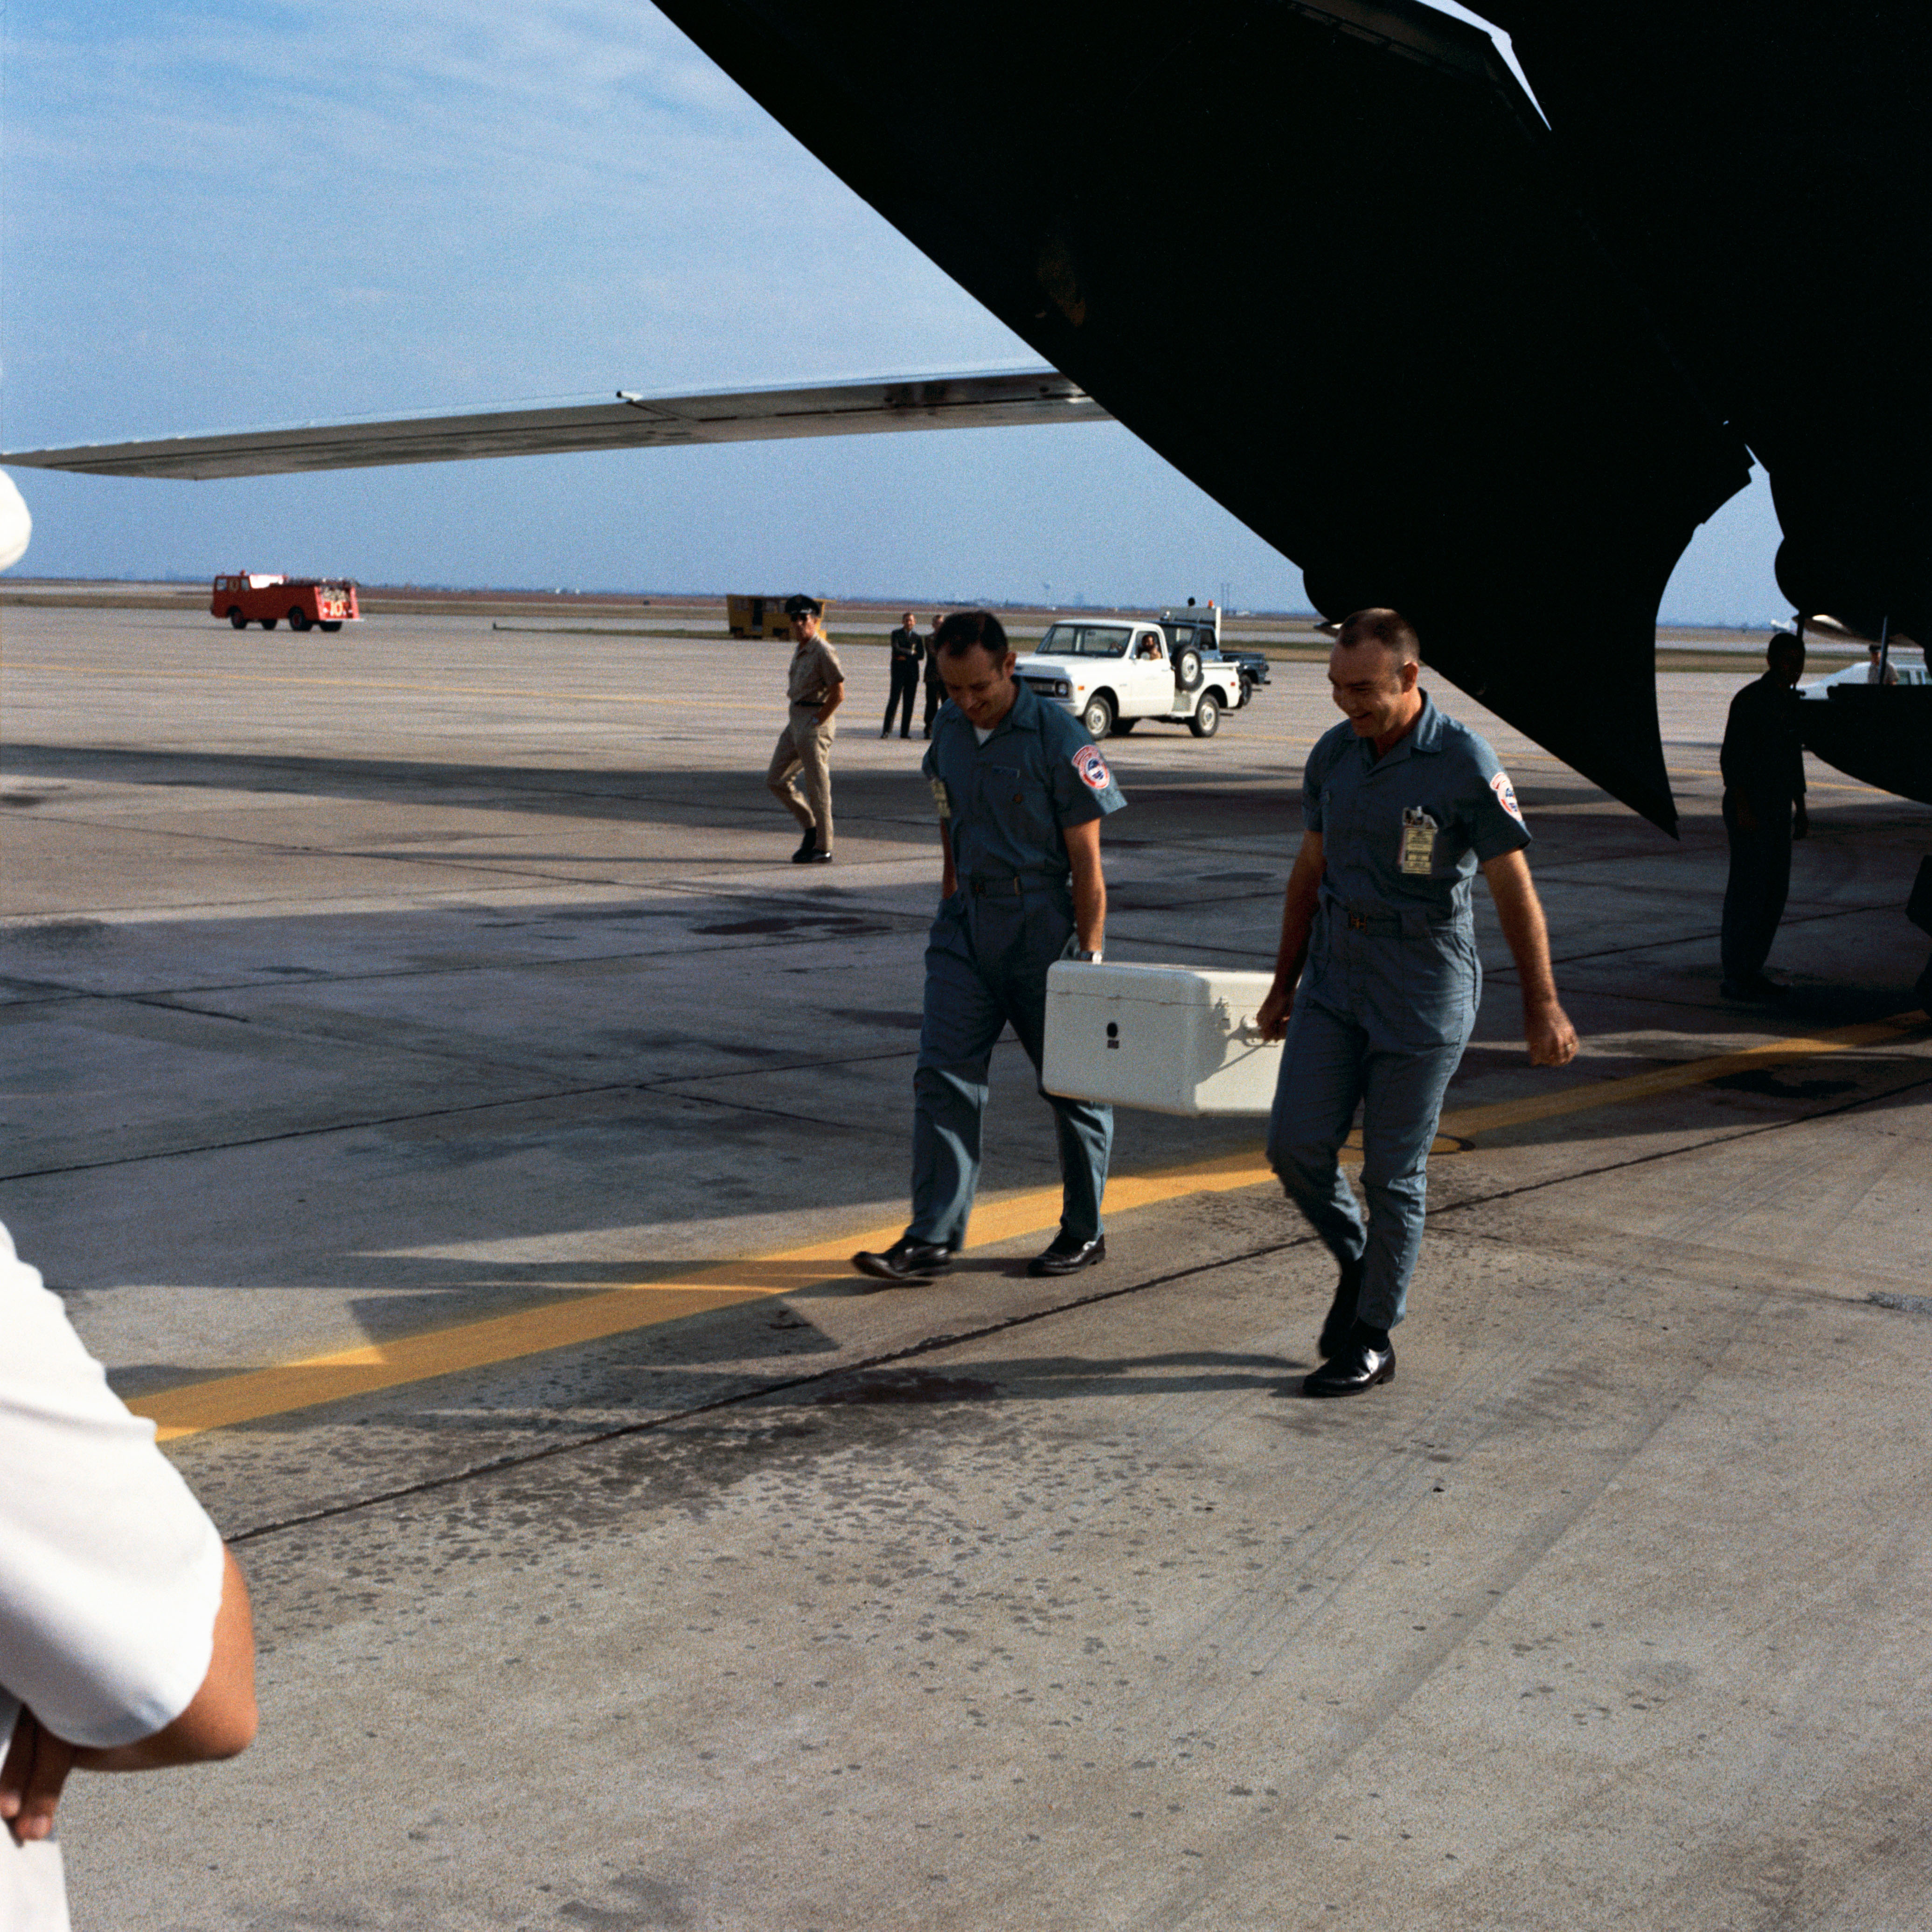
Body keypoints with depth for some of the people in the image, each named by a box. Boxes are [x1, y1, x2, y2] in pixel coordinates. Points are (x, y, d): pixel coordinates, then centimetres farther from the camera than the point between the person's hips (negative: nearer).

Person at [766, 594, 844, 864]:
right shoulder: (799, 650, 14)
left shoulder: (823, 652, -13)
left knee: (817, 786, -5)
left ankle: (823, 848, 2)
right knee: (776, 780, 9)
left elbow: (838, 694, -16)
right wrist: (796, 720, 15)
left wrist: (816, 721, -14)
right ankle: (810, 827, 21)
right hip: (795, 720, 10)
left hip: (814, 723, -10)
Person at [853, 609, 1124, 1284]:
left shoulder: (1060, 739, -13)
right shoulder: (948, 730, 5)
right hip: (966, 924, 5)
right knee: (942, 1075, -3)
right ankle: (933, 1236, 0)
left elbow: (1086, 859, -12)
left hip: (1043, 925, -5)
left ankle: (1085, 1230, 21)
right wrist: (951, 896, 16)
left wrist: (1088, 955, -13)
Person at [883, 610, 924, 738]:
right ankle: (886, 730, -13)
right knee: (894, 700, -12)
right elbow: (896, 649, -11)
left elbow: (921, 655, 2)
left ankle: (905, 732, 5)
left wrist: (906, 657, -8)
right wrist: (911, 653, -6)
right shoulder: (897, 634, 5)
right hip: (899, 671, -3)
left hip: (912, 672, 3)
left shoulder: (918, 638, 12)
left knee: (909, 703, 1)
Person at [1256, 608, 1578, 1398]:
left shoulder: (1464, 763, -13)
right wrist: (1284, 984, 17)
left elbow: (1514, 889, -11)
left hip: (1423, 987, -5)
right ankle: (1357, 1260, 25)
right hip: (1336, 976, 5)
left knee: (1393, 1171, 1)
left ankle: (1371, 1339, 16)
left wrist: (1541, 1006, -12)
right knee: (1296, 1146, -3)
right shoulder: (1332, 755, 5)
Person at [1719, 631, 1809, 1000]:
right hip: (1751, 809, -9)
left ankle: (1752, 971, 17)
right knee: (1748, 889, -8)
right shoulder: (1750, 700, -11)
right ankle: (1735, 978, -5)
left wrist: (1800, 809, 20)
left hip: (1779, 810, 9)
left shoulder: (1792, 702, 15)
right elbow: (1731, 759, -15)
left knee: (1776, 890, 9)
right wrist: (1742, 810, -20)